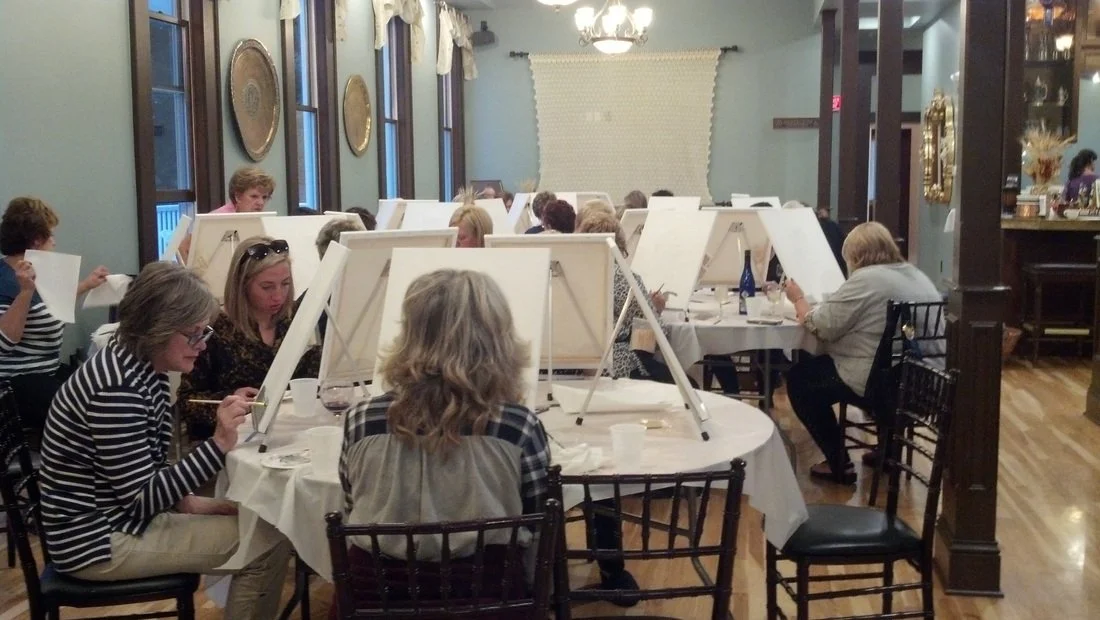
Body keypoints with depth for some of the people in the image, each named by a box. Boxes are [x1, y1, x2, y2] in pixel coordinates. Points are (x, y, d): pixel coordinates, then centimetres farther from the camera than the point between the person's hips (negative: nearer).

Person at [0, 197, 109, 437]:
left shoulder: (27, 274, 9)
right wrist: (25, 291, -35)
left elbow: (48, 305, 26)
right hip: (20, 389, -10)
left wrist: (86, 285, 29)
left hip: (42, 377, 10)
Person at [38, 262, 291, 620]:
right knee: (270, 540, -12)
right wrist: (219, 445, -30)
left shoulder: (144, 366, 3)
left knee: (261, 520, 12)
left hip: (121, 515, 10)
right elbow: (141, 500, -24)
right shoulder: (118, 388, -26)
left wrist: (187, 501, -2)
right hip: (98, 540, -10)